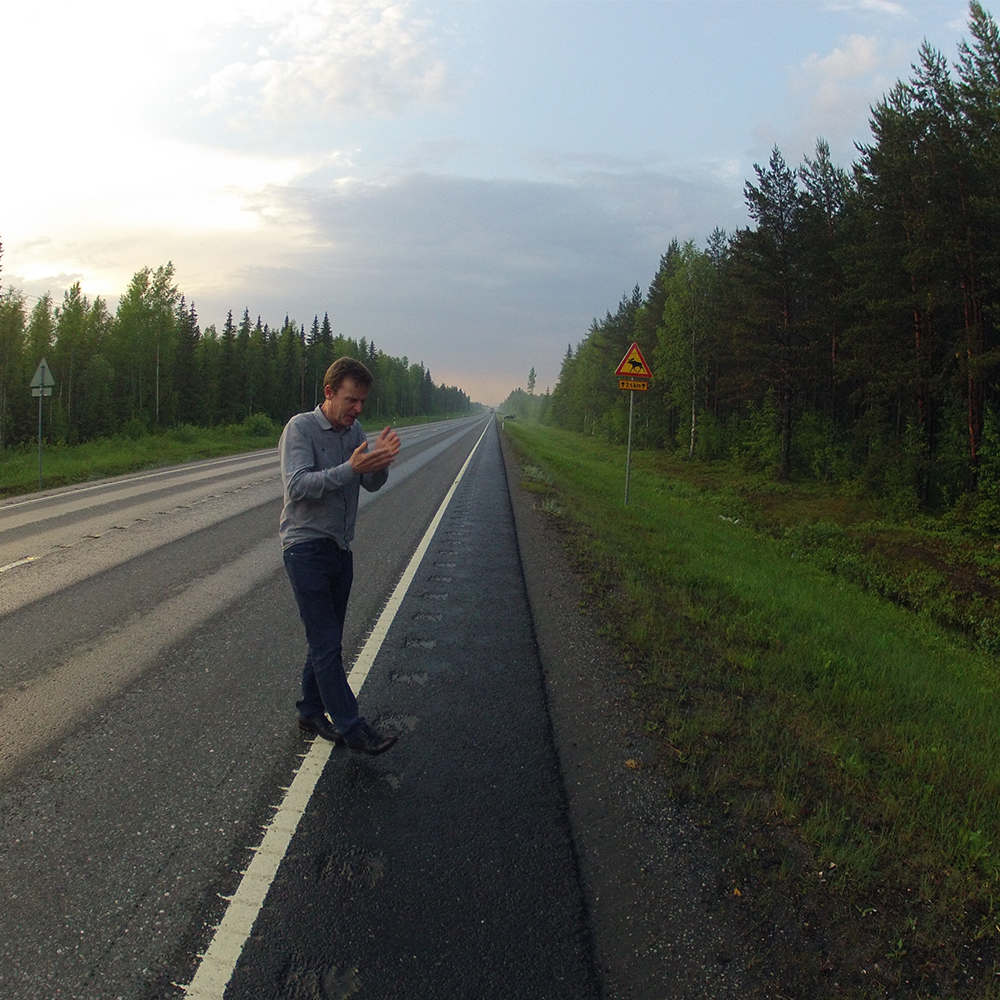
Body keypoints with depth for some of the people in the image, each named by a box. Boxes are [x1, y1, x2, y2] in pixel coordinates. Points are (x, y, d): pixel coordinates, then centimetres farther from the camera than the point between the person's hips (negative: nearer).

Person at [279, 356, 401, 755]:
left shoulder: (355, 430, 9)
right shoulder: (300, 428, -11)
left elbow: (372, 483, 1)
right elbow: (298, 485, -23)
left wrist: (381, 460, -21)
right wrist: (350, 468, -33)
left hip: (340, 549, 7)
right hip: (306, 547, -7)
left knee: (326, 641, 14)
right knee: (327, 643, -5)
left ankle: (311, 711, 28)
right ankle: (351, 727, 0)